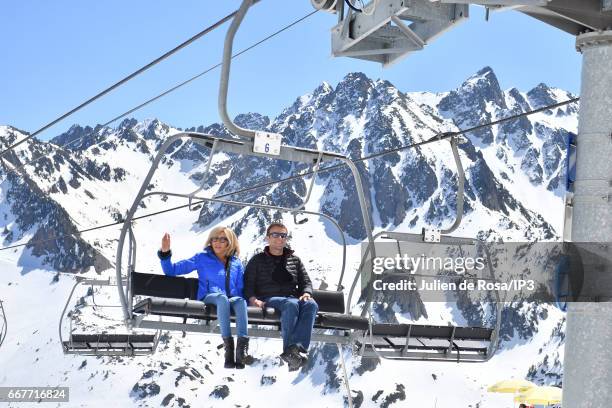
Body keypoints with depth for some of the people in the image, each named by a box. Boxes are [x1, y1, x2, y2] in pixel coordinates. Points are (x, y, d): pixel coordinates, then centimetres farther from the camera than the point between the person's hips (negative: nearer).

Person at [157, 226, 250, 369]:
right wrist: (165, 253, -2)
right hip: (208, 298, -2)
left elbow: (241, 289, 22)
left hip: (232, 300, 2)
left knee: (240, 301, -36)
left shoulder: (236, 263, 21)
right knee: (222, 298, -39)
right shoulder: (202, 258, 15)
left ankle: (242, 348, -50)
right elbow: (172, 270, 14)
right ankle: (228, 346, -48)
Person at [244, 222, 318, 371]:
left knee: (311, 304, -34)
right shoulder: (258, 260, 17)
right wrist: (253, 299, -13)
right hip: (268, 300, -3)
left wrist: (306, 293, -5)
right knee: (291, 304, -39)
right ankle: (290, 350, -49)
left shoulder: (295, 260, 26)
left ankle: (297, 347, -53)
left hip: (294, 298, 3)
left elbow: (306, 282, 20)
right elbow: (248, 284, 9)